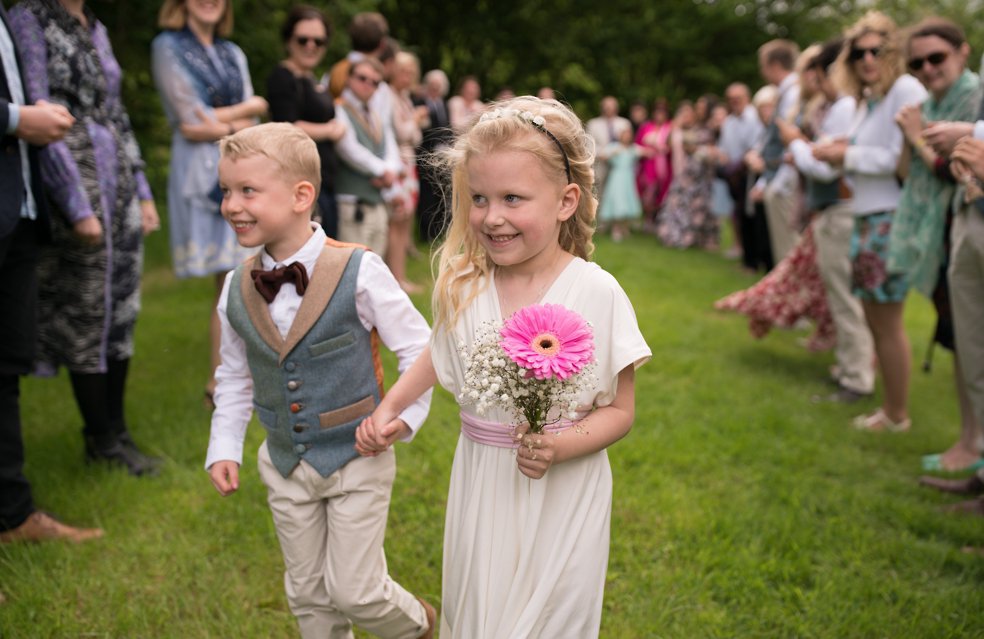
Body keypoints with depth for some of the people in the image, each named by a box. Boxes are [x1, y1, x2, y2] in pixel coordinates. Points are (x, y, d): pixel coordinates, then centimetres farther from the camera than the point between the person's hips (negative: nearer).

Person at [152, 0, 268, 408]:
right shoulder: (168, 47, 2)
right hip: (203, 175, -5)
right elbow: (194, 118, -8)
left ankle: (220, 385, 10)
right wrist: (249, 108, 2)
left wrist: (220, 125, -11)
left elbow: (253, 126, 10)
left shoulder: (232, 53, 18)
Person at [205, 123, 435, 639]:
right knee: (308, 596, 16)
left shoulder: (358, 272, -19)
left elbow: (418, 347, -9)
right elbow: (234, 376, 10)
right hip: (285, 465, 5)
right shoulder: (236, 290, -4)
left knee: (354, 590, 2)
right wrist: (223, 448, 3)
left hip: (357, 458, -4)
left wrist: (403, 413, -16)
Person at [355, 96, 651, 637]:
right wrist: (389, 407, 6)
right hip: (480, 486, 4)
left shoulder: (596, 294, -16)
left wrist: (561, 446, -26)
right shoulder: (464, 284, -5)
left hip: (562, 495, -3)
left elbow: (619, 410, -10)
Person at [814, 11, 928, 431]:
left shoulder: (906, 89, -12)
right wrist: (840, 153, 1)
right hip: (867, 219, 9)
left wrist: (848, 155, -10)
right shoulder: (867, 98, 15)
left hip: (891, 219, -9)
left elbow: (901, 159, -19)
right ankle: (891, 407, 27)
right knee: (875, 319, 15)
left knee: (887, 322, -1)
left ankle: (897, 415, 13)